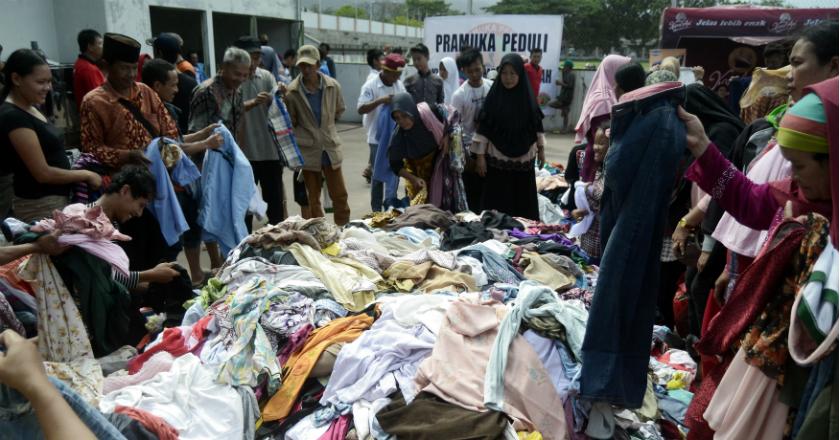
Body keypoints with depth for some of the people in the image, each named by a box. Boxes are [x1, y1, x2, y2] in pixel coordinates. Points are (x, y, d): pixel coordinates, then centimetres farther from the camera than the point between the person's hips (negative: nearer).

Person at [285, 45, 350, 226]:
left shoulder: (333, 86, -4)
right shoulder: (292, 91, -8)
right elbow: (290, 122, 3)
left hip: (331, 148, 2)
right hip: (307, 151, -1)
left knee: (340, 196, 9)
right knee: (312, 199, 9)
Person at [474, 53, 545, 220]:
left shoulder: (527, 96, 0)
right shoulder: (494, 96, -5)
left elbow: (537, 125, 9)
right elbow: (483, 129, -5)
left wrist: (541, 149, 12)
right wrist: (480, 156, -8)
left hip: (523, 159, 2)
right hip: (497, 159, -2)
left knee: (523, 201, 9)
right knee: (497, 202, 1)